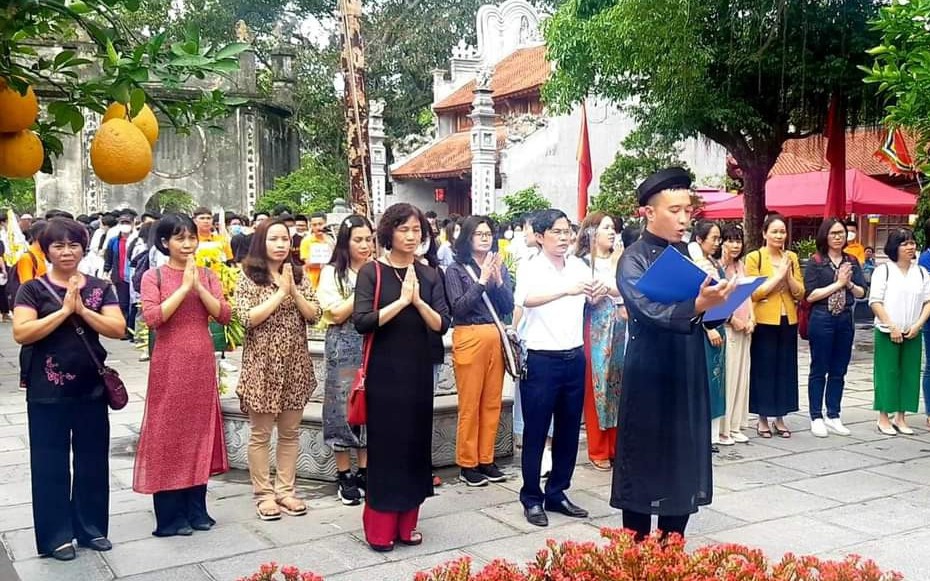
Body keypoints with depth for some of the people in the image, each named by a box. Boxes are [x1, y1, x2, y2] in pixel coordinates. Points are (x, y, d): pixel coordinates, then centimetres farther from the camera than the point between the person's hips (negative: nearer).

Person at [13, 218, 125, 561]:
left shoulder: (100, 288, 5)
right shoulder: (33, 289, -2)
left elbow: (118, 328, -6)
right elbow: (21, 333, -15)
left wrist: (82, 309, -17)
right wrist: (64, 310, -19)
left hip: (92, 388, 3)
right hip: (48, 392, -2)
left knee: (93, 460, 11)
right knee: (51, 462, 5)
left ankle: (92, 528, 25)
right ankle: (57, 535, 17)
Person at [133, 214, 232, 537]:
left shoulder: (207, 275, 8)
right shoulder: (154, 276, -2)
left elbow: (224, 315, -2)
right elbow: (152, 318, -16)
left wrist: (198, 286, -13)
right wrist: (183, 287, -17)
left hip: (202, 363, 4)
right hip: (169, 364, -4)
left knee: (199, 431, 9)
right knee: (168, 433, 1)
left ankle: (196, 509, 20)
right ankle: (170, 516, 9)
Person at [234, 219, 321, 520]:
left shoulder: (299, 275, 8)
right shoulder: (248, 276, -3)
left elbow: (314, 315, 2)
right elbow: (248, 318, -15)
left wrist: (293, 290, -12)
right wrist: (280, 292, -15)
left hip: (295, 363, 4)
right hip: (262, 364, -4)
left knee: (290, 431, 10)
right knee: (260, 433, 4)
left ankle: (285, 489, 20)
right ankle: (263, 493, 14)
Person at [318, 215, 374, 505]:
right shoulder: (332, 272, -1)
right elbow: (338, 314, -10)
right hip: (344, 347, -3)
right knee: (345, 407, -1)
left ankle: (364, 470, 17)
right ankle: (344, 475, 9)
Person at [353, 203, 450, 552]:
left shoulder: (430, 276, 7)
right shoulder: (372, 272, -4)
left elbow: (442, 325, -2)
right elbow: (361, 322, -16)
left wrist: (418, 300, -17)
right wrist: (401, 300, -20)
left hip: (419, 371, 4)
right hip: (384, 372, -4)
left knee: (415, 444, 8)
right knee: (384, 445, -1)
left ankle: (406, 524, 20)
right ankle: (379, 529, 9)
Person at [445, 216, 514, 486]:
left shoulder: (500, 268, 11)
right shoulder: (456, 270, -1)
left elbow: (508, 307, 6)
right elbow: (458, 307, -11)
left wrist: (498, 280, -8)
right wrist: (482, 280, -14)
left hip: (496, 338, 5)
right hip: (469, 339, -4)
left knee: (492, 403, 9)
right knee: (469, 405, -1)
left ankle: (486, 459, 19)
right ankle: (467, 464, 8)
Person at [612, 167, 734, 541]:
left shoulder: (687, 253, 10)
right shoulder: (634, 259, -11)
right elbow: (651, 312, -26)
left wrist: (719, 302, -4)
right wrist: (699, 305, -40)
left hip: (688, 373, 7)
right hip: (650, 377, -7)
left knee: (684, 461, 12)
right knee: (644, 463, 2)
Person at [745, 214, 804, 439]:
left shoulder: (792, 257, 9)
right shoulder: (754, 257, -5)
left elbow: (800, 293, 6)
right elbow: (754, 293, -11)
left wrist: (788, 275, -11)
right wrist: (778, 275, -16)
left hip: (788, 320, 4)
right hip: (764, 321, -4)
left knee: (785, 368, 9)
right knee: (763, 369, 2)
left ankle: (780, 418, 19)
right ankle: (763, 418, 13)